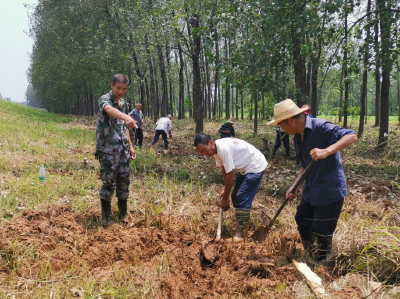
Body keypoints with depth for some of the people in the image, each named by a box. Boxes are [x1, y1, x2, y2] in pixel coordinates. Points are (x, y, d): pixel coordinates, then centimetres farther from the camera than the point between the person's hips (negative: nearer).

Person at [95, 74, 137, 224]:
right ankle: (106, 216, 13)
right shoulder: (105, 99, -11)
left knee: (124, 182, 11)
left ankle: (123, 214, 25)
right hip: (108, 150, -7)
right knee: (109, 183, -1)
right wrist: (127, 118, -55)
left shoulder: (124, 104, 12)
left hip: (123, 150, 7)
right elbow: (110, 110, -37)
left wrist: (130, 146, 16)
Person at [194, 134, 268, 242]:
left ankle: (239, 234, -4)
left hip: (255, 167, -10)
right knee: (235, 197, 14)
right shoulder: (216, 149, -4)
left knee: (242, 199, -12)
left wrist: (225, 199, -17)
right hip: (245, 167, 10)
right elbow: (224, 170, 6)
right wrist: (226, 190, 3)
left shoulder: (223, 148, -32)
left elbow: (230, 175, -27)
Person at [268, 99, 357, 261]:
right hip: (311, 190, 9)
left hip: (330, 190, -9)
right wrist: (295, 187, 5)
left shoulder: (321, 127, -20)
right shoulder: (298, 137, 6)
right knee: (302, 223, 17)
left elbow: (351, 136, -29)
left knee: (321, 231, 2)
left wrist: (326, 151, -42)